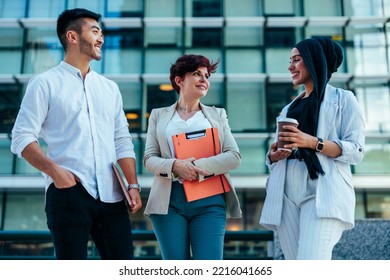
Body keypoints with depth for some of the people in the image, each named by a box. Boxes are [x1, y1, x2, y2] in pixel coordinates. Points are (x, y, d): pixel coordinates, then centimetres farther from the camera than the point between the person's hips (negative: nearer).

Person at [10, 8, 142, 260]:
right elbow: (22, 138, -3)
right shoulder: (45, 83, 4)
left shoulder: (110, 88, 19)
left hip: (111, 195, 5)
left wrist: (133, 185, 5)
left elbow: (123, 142, 16)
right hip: (68, 192, -5)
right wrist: (54, 170, -18)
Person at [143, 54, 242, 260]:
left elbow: (234, 157, 3)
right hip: (169, 200, 0)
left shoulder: (217, 115, 16)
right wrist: (175, 166, -16)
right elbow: (149, 158, 5)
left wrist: (200, 166, -13)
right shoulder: (159, 115, 14)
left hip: (209, 200, 0)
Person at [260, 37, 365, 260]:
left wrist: (313, 142, -18)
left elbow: (356, 151, -3)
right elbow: (274, 157, 26)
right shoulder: (289, 108, 25)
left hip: (323, 194, -6)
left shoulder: (343, 99, 8)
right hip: (287, 195, 6)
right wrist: (273, 155, 1)